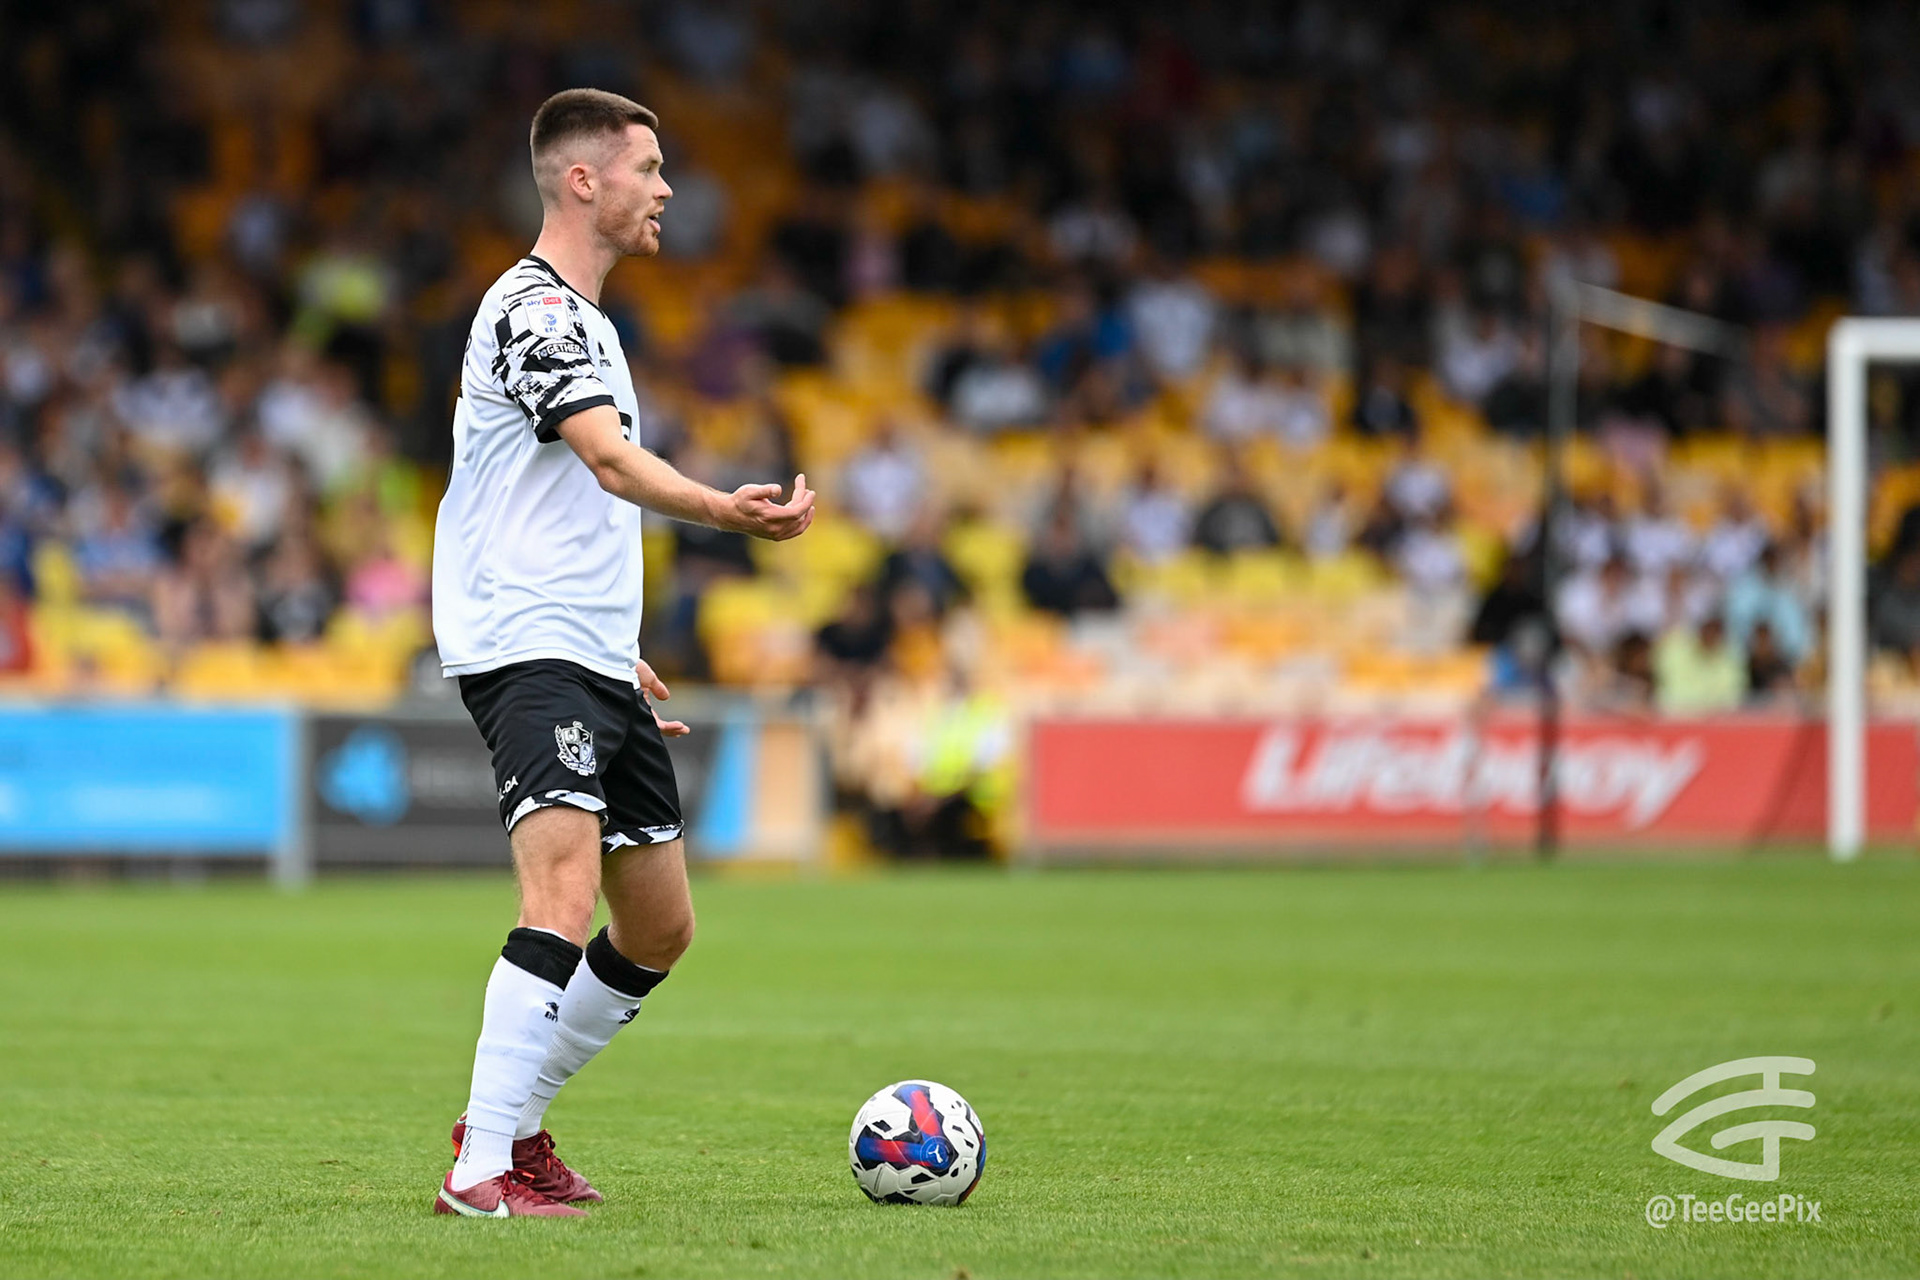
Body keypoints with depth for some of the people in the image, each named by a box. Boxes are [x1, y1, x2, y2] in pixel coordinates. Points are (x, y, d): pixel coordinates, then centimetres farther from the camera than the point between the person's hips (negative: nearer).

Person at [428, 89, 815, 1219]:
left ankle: (512, 1124, 25)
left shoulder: (584, 321, 23)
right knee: (566, 894, -25)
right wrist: (727, 510, -42)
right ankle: (481, 1172, -27)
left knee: (660, 930, 13)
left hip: (595, 663, 10)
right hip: (527, 655, -10)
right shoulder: (532, 306, -10)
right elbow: (611, 459, -26)